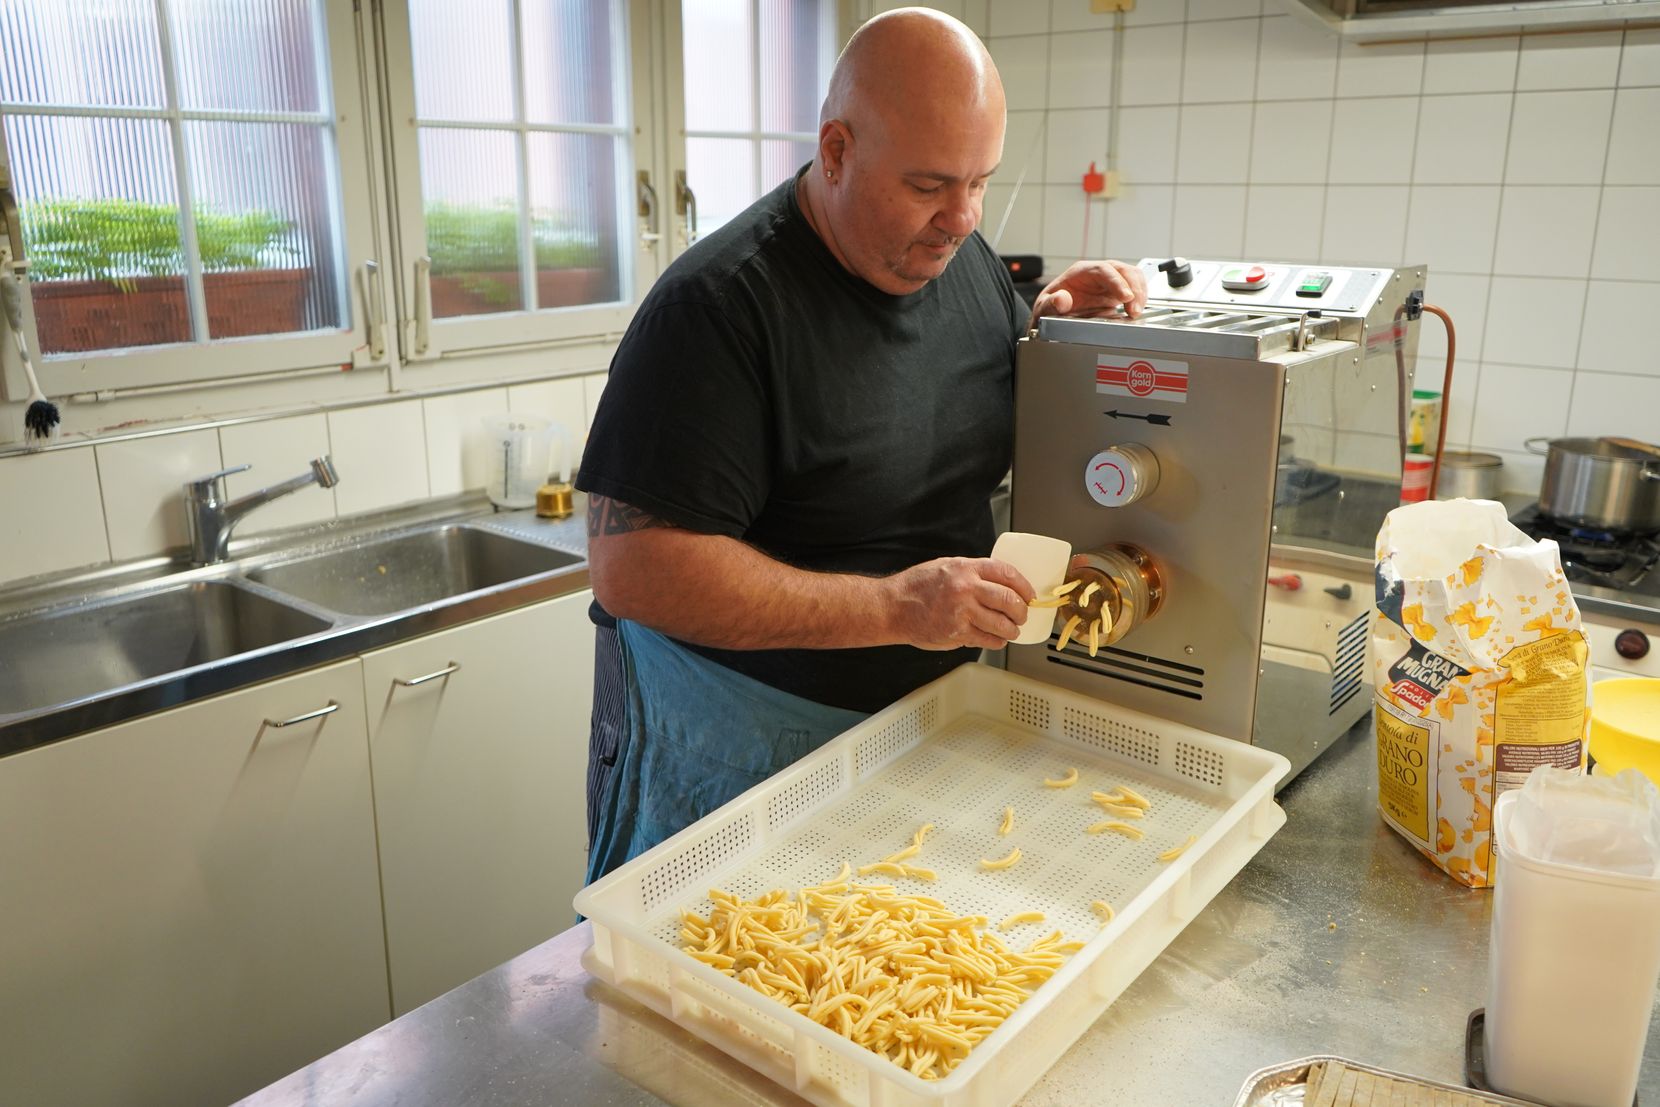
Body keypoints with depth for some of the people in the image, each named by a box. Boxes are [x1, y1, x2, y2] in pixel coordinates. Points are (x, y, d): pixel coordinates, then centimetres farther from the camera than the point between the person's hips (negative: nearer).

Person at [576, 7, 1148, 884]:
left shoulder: (963, 255, 0)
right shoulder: (722, 304, -23)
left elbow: (992, 410, 20)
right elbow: (633, 566, -27)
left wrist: (1052, 327, -3)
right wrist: (895, 608, -30)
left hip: (924, 712, 7)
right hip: (740, 740, -6)